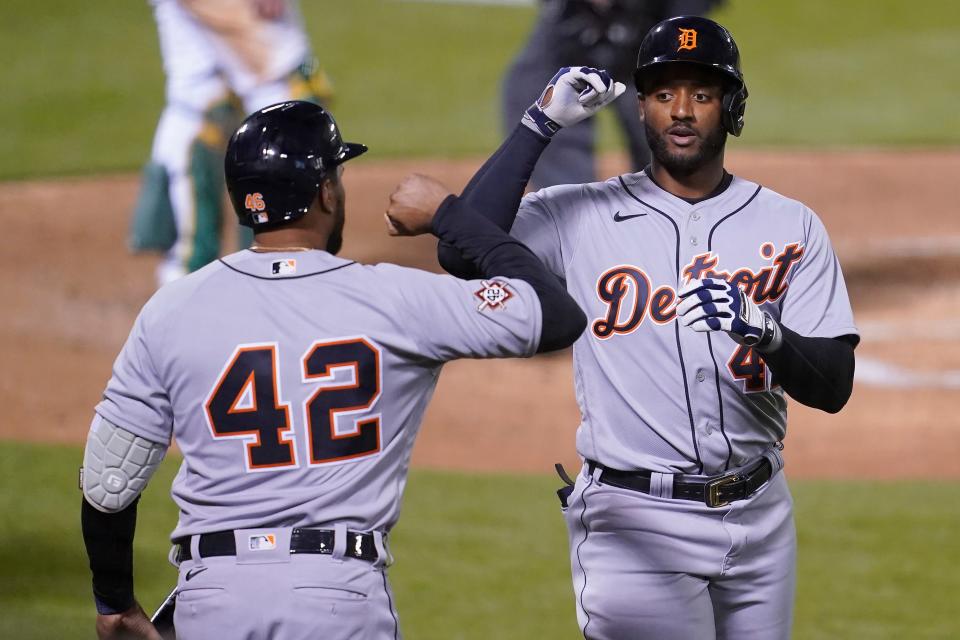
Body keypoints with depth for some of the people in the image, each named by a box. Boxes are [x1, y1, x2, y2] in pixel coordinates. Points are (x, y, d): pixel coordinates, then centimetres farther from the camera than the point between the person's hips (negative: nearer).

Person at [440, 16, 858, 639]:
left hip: (760, 515, 3)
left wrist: (763, 330, -24)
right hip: (636, 518, -3)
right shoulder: (582, 216, 0)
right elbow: (463, 253, -18)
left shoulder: (791, 226, 5)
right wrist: (540, 125, -16)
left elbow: (834, 387, -3)